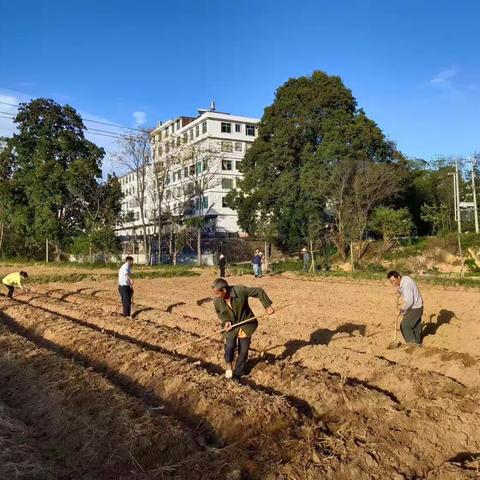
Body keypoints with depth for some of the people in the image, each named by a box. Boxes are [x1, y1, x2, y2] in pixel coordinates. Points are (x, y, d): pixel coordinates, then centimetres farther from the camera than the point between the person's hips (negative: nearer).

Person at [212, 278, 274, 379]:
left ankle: (238, 374, 26)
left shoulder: (240, 290, -27)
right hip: (231, 326, 1)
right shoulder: (216, 300, -18)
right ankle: (229, 364, 15)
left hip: (245, 324, -1)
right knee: (230, 346, -17)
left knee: (243, 350, 5)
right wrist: (226, 321, -12)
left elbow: (259, 292, -15)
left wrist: (267, 305, -15)